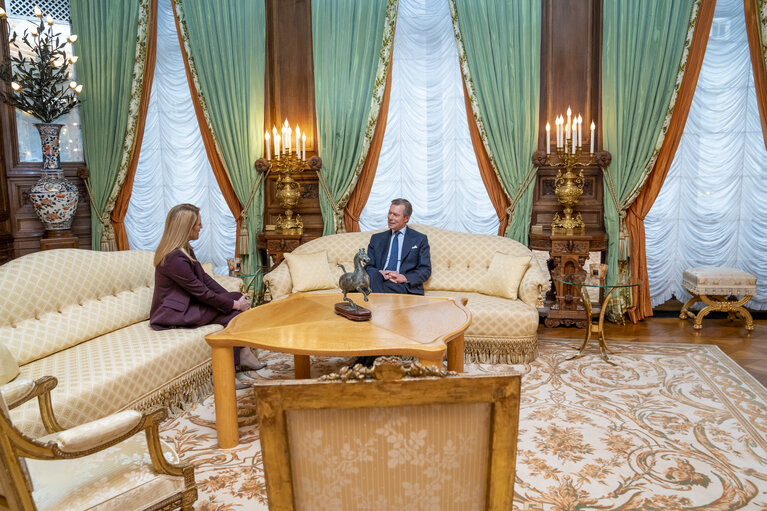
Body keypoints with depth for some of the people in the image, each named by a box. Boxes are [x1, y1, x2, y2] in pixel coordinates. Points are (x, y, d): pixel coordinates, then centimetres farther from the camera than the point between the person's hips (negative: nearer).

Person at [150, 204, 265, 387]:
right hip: (172, 314, -10)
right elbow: (201, 292, -23)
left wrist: (235, 298, -2)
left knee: (239, 297, -5)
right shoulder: (174, 258, -26)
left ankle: (242, 355, -6)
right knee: (234, 314, -18)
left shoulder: (184, 249, 6)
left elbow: (204, 277, 7)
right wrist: (234, 304, -15)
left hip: (187, 303, 10)